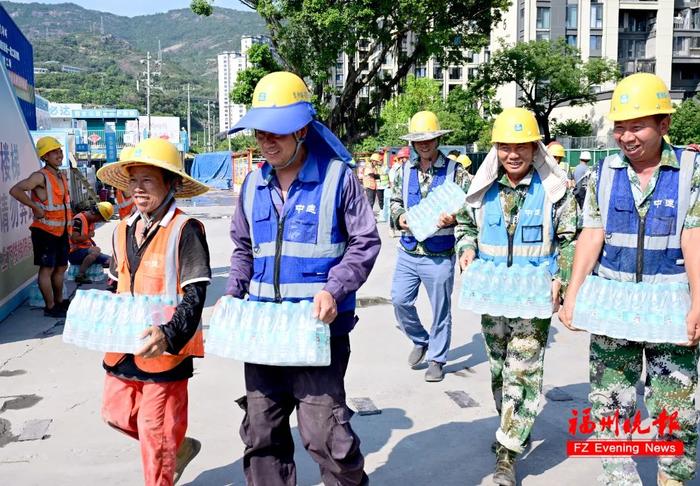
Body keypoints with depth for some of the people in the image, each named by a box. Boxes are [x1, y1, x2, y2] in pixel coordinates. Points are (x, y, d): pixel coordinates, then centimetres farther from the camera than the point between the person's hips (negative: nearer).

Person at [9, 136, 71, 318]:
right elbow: (15, 190, -27)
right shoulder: (40, 176, -14)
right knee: (47, 269, -1)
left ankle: (59, 301, 29)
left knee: (61, 267, 15)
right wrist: (36, 208, -23)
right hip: (45, 230, -8)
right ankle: (50, 307, 6)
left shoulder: (63, 177, 12)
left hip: (62, 231, 8)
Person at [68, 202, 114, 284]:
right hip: (74, 253, -9)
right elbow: (75, 239, -24)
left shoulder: (91, 221, 13)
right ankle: (80, 276, -29)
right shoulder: (79, 220, -16)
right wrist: (88, 236, -10)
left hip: (86, 251, 9)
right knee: (96, 250, -36)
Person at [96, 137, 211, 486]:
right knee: (117, 414, 19)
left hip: (164, 350, -7)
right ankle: (179, 447, 41)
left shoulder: (184, 230, -15)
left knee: (156, 429, 4)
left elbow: (195, 295, -20)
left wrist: (169, 336, -32)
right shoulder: (123, 230, 8)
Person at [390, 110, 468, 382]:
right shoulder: (405, 171, 7)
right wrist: (400, 217, -5)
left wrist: (453, 218, -23)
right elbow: (395, 201, 17)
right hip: (408, 252, 4)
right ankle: (420, 341, 32)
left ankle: (437, 359, 24)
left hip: (440, 256, -4)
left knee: (440, 309, 7)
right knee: (400, 300, 5)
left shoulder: (455, 171, -5)